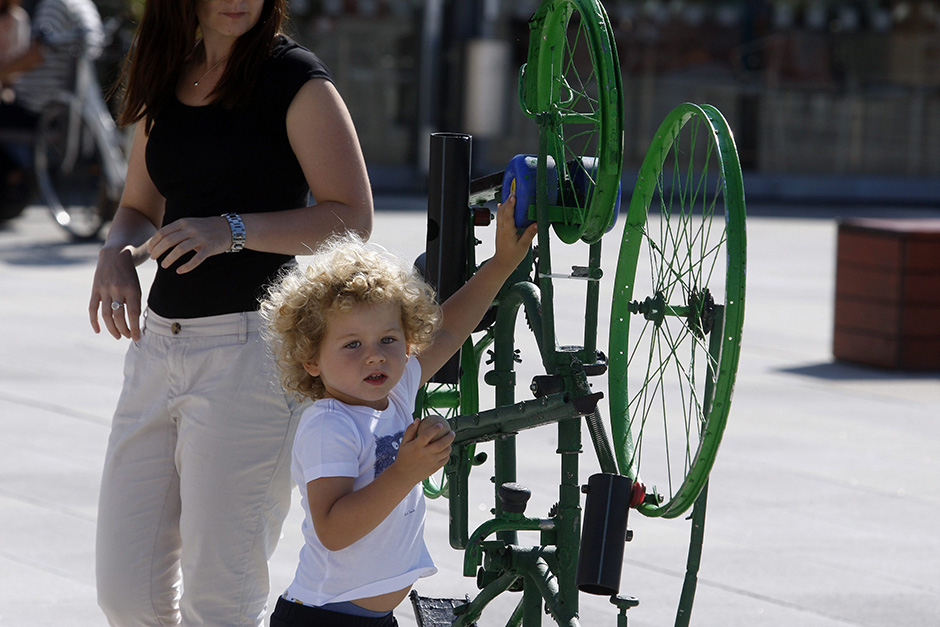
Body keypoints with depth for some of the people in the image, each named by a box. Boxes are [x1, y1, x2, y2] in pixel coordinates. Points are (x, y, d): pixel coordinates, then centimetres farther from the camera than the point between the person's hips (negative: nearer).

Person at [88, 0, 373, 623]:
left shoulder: (295, 78, -5)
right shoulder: (164, 80, 13)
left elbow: (352, 218, -9)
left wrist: (233, 230, -21)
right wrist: (118, 253, -2)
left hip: (251, 345, -7)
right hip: (159, 345, 7)